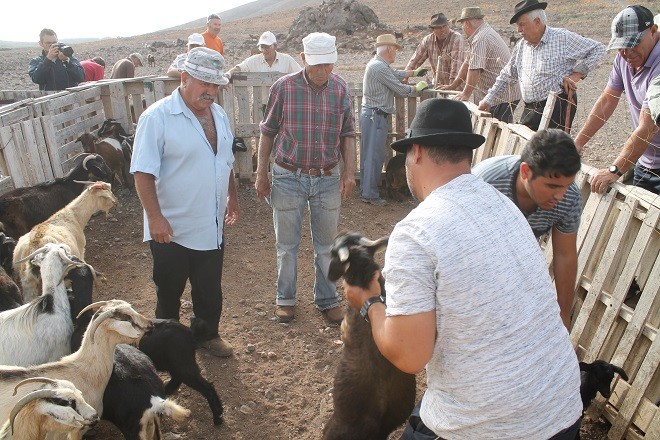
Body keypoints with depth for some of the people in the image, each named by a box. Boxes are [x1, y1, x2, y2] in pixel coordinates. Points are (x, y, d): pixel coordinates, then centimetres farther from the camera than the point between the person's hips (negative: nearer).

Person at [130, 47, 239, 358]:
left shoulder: (218, 114, 6)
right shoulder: (157, 117, -16)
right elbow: (143, 172, -18)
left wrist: (232, 196, 18)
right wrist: (155, 217, -23)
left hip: (212, 226, 6)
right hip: (172, 229, -6)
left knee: (210, 289, 20)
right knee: (170, 291, 14)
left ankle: (206, 333, 41)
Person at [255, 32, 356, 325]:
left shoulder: (340, 88, -1)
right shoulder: (284, 87, -8)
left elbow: (347, 133, 6)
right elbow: (268, 132, 0)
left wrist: (349, 170, -4)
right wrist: (261, 174, 0)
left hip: (328, 179, 2)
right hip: (288, 178, -2)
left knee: (326, 245, 12)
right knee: (287, 245, 10)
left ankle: (327, 300, 30)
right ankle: (285, 298, 30)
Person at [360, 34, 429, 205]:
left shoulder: (375, 63, 14)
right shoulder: (380, 67, -17)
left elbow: (395, 73, 29)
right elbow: (400, 89, -14)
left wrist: (414, 72, 34)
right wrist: (417, 88, 2)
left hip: (369, 114, 11)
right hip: (376, 116, -11)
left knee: (368, 153, 14)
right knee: (375, 156, -6)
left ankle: (365, 189, 22)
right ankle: (370, 194, -1)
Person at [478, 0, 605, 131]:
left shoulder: (563, 38, -6)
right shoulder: (521, 46, 11)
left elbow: (598, 49, -1)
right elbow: (507, 76, 19)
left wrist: (577, 74, -10)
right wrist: (488, 100, 16)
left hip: (558, 106, -6)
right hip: (530, 110, 6)